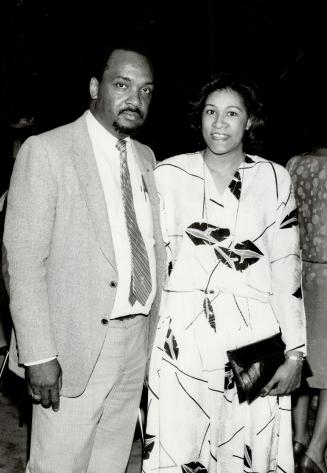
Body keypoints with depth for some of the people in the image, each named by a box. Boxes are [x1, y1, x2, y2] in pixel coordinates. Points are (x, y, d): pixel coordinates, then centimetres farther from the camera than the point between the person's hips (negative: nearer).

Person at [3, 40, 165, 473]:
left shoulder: (146, 157, 11)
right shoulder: (45, 151, -9)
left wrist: (160, 326, 6)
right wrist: (38, 355, -16)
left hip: (138, 340, 6)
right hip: (75, 344, -5)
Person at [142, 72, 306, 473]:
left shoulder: (275, 179, 4)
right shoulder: (169, 175, 2)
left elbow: (287, 270, 4)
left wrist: (294, 353, 0)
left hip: (254, 337, 1)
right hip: (182, 337, 0)